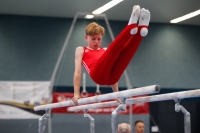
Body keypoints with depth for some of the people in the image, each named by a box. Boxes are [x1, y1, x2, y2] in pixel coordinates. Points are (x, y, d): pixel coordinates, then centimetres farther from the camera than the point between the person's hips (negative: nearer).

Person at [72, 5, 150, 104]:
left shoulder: (105, 51, 36)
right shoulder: (81, 50, 25)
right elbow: (78, 71, 14)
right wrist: (76, 94, 1)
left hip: (111, 76, 5)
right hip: (98, 74, -4)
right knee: (114, 48, -25)